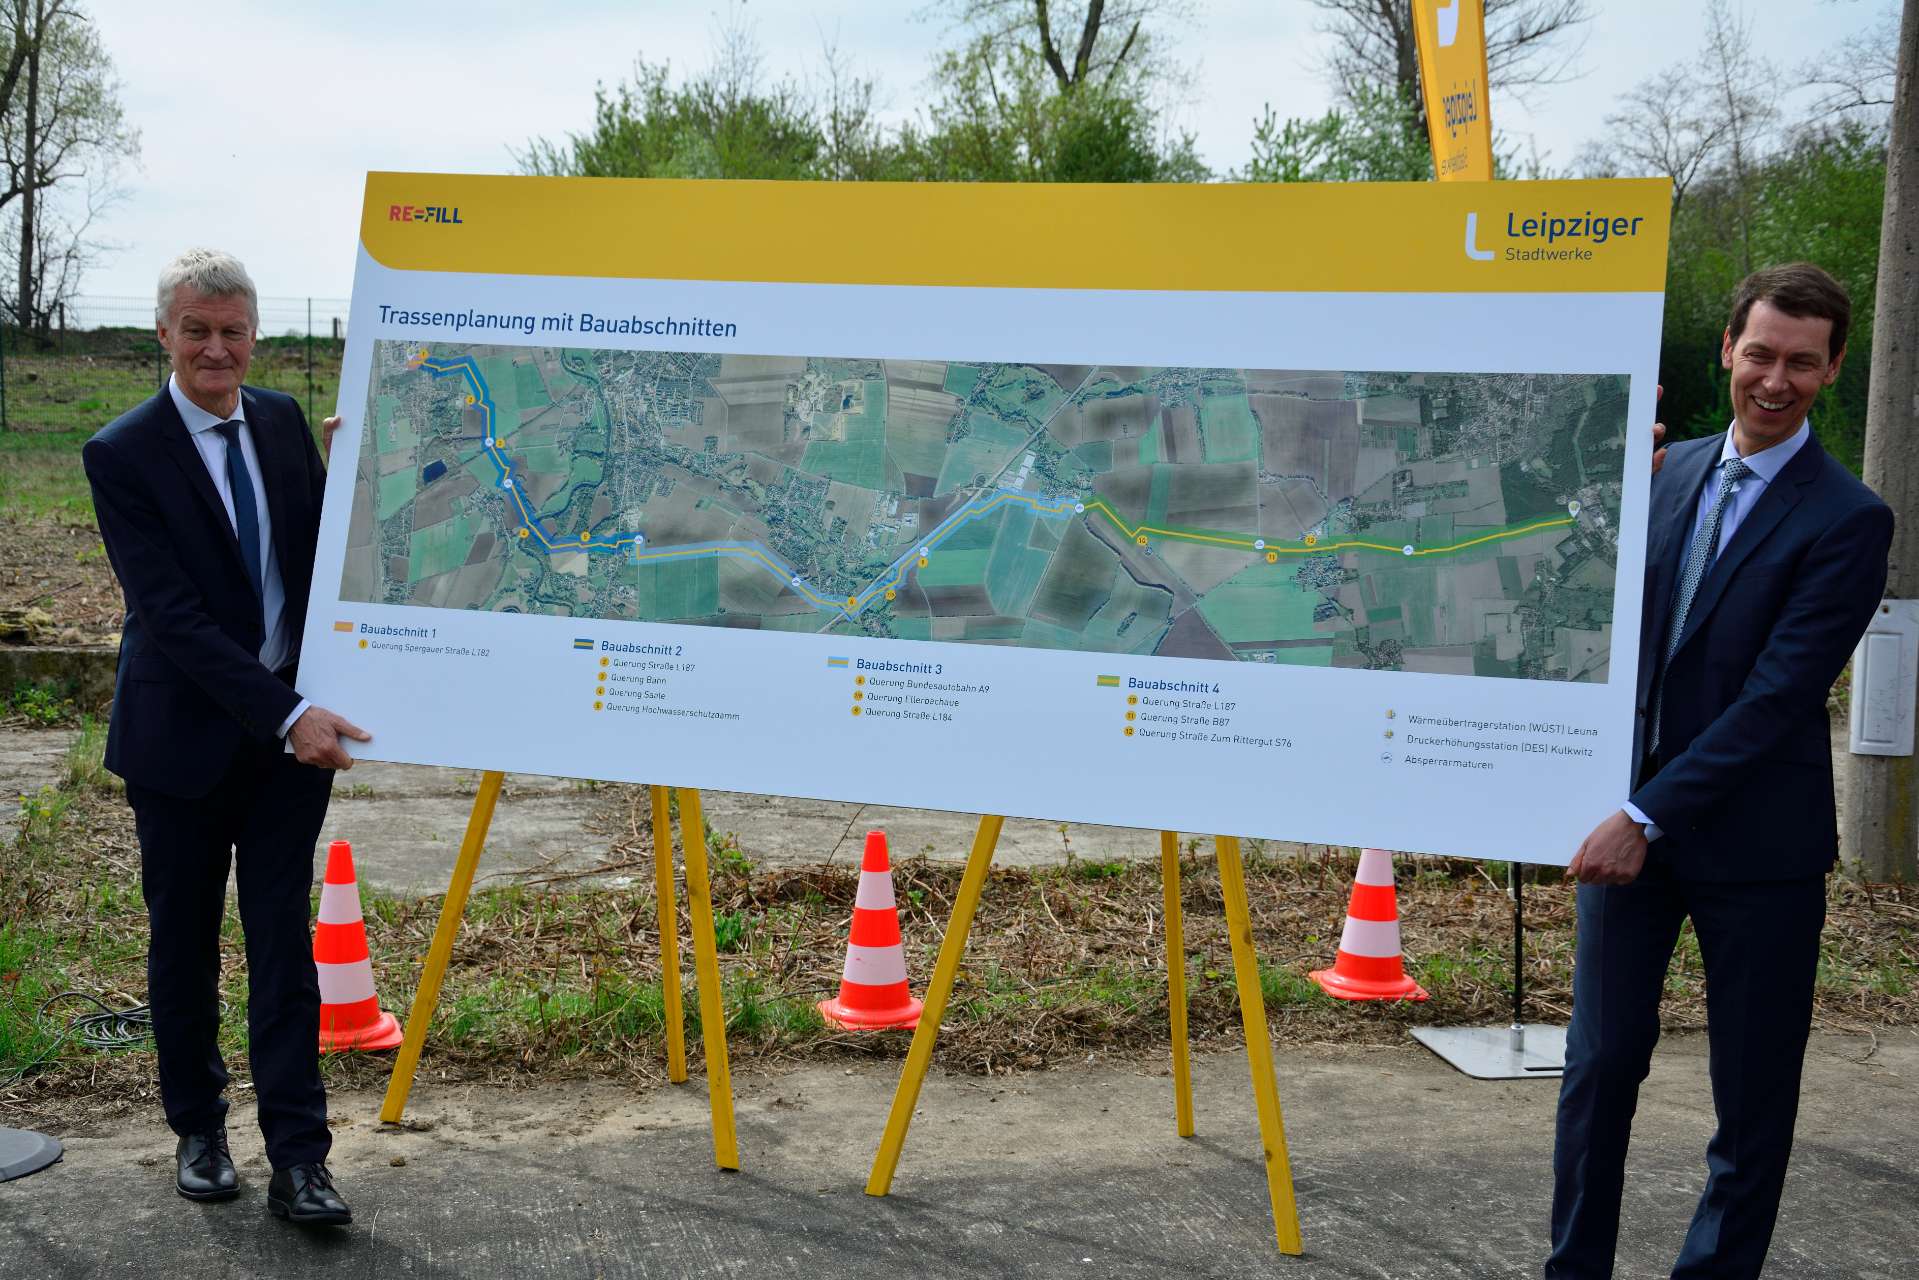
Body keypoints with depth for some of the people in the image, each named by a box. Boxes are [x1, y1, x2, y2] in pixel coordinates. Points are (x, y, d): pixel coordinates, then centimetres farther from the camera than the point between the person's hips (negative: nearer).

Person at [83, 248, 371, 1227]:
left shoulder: (282, 421, 2)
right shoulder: (121, 454, -13)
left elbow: (320, 551, 12)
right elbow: (173, 614, -20)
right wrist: (284, 716, -26)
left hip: (294, 724, 3)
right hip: (183, 734, -3)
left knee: (282, 938, 4)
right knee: (184, 938, 13)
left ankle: (298, 1160, 8)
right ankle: (198, 1132, 31)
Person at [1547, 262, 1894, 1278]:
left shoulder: (1848, 520, -11)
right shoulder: (1670, 473, 7)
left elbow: (1778, 696, -18)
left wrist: (1651, 815, -20)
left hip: (1754, 840, -4)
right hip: (1630, 818, 5)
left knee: (1753, 1096, 8)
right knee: (1599, 1063, 9)